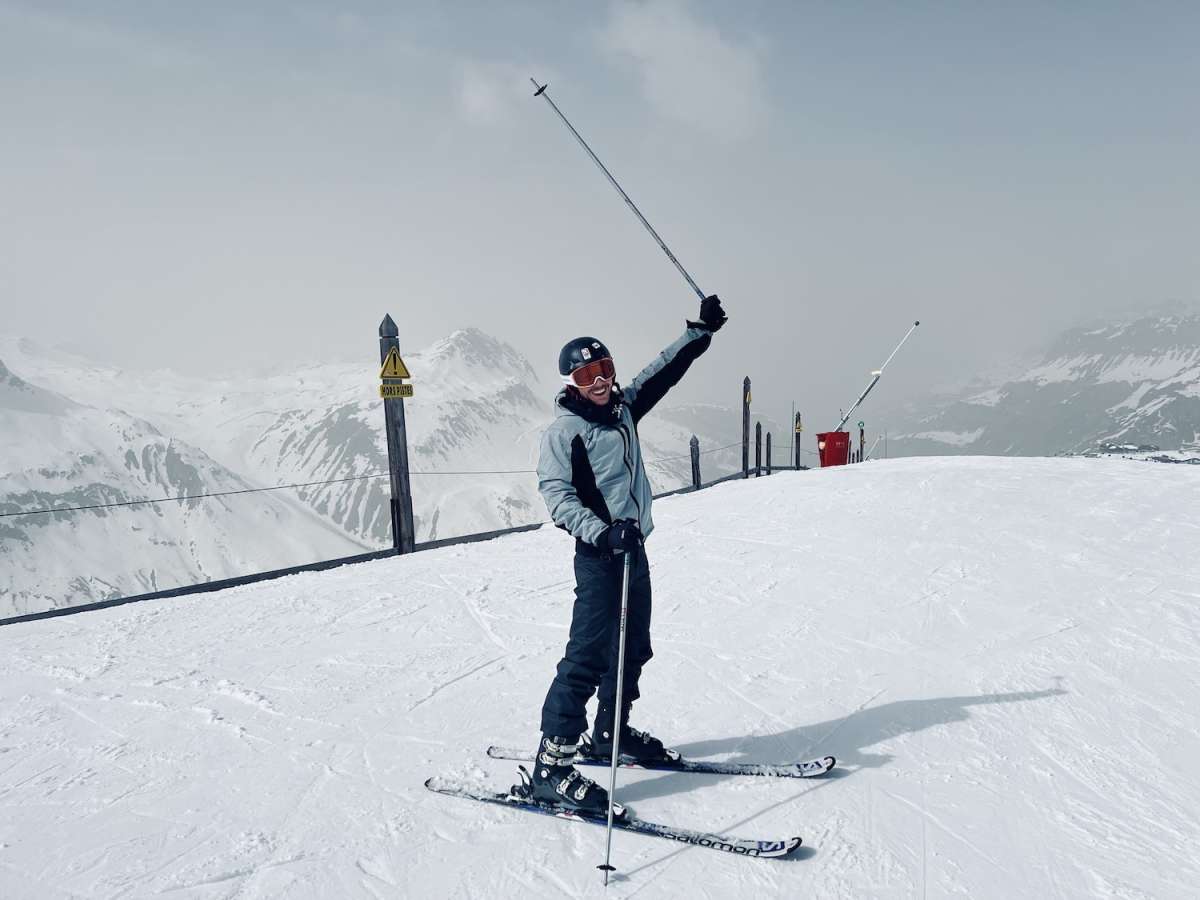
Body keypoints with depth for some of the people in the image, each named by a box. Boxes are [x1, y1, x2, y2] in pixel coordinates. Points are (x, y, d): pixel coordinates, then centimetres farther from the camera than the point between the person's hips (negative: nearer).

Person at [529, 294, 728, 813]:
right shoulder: (563, 431, -9)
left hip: (634, 549, 8)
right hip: (600, 555, -8)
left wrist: (701, 331, 25)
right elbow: (557, 493, -19)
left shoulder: (624, 408, 11)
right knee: (589, 655, -13)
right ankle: (552, 767, -9)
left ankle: (610, 734, 34)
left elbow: (663, 372, 23)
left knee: (633, 648, 17)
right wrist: (601, 532, -33)